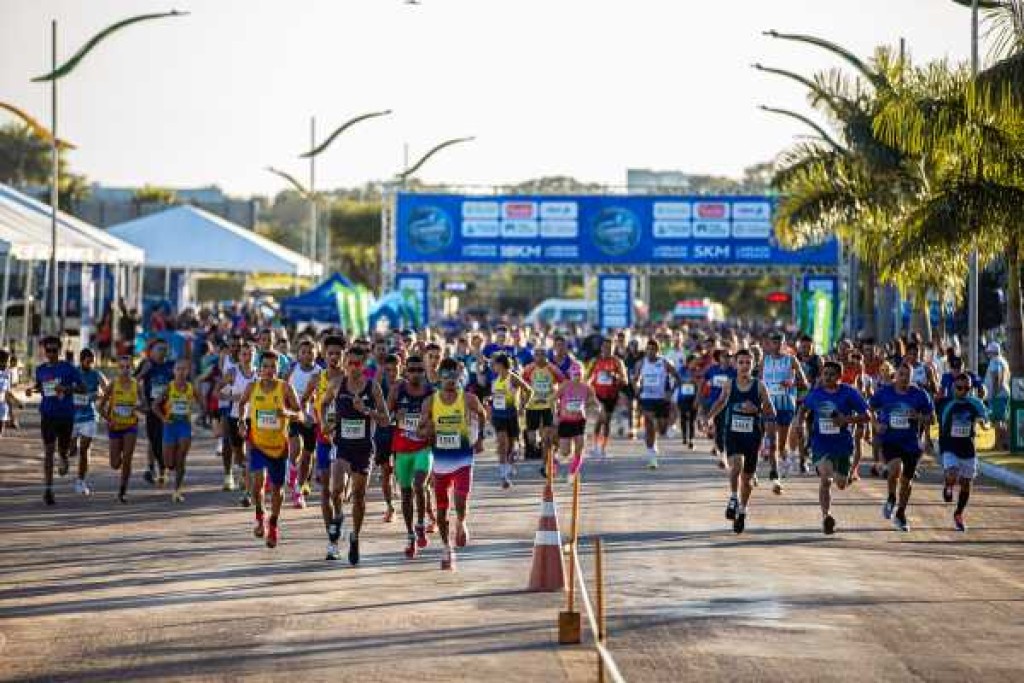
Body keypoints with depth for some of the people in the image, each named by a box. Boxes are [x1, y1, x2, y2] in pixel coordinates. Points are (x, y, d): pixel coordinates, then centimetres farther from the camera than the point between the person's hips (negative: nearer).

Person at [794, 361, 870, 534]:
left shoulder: (849, 393, -7)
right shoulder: (815, 394, 2)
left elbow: (866, 416, -6)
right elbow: (803, 408, 22)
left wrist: (847, 420, -22)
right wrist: (800, 422, 3)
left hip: (843, 443, 0)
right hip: (821, 443, 1)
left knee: (841, 484, 10)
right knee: (825, 479, -21)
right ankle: (826, 515, -15)